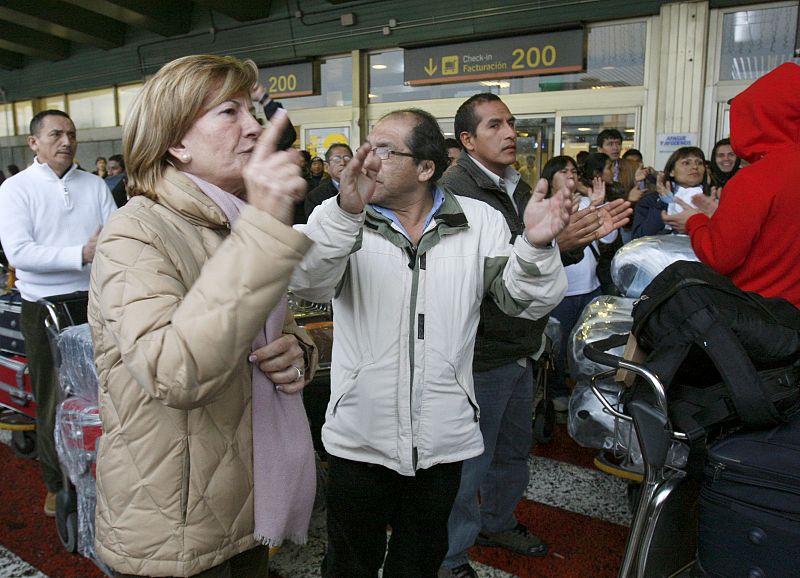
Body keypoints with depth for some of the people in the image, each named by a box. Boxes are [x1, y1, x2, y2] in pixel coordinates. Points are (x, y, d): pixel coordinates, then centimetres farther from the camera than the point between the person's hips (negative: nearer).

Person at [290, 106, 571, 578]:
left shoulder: (480, 222, -2)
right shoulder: (340, 219, -5)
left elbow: (527, 302, -5)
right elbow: (308, 283, -23)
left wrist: (536, 244, -25)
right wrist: (345, 212, -39)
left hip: (443, 439, 1)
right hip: (359, 437, -1)